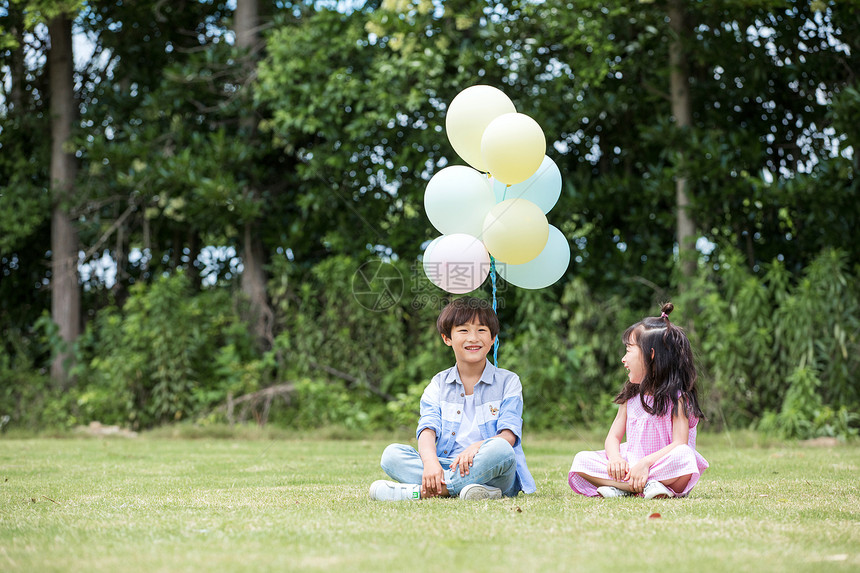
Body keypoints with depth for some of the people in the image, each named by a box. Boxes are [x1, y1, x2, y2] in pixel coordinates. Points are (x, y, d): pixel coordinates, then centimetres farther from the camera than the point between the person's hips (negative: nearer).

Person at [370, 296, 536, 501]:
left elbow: (508, 436, -5)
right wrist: (430, 461, -25)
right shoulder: (439, 384, 15)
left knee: (500, 449, -36)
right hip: (444, 468, 2)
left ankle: (418, 491, -33)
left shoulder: (508, 381, 9)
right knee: (392, 454, -21)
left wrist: (477, 447, -28)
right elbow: (427, 429, -2)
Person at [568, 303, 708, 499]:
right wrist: (616, 458, -14)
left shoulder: (677, 397, -6)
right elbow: (613, 437, 10)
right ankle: (645, 486, -24)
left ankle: (622, 486, -31)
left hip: (665, 470, -5)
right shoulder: (631, 397, 13)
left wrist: (646, 463, -29)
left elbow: (679, 444, -16)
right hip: (631, 466, 6)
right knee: (581, 461, -11)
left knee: (682, 456, -37)